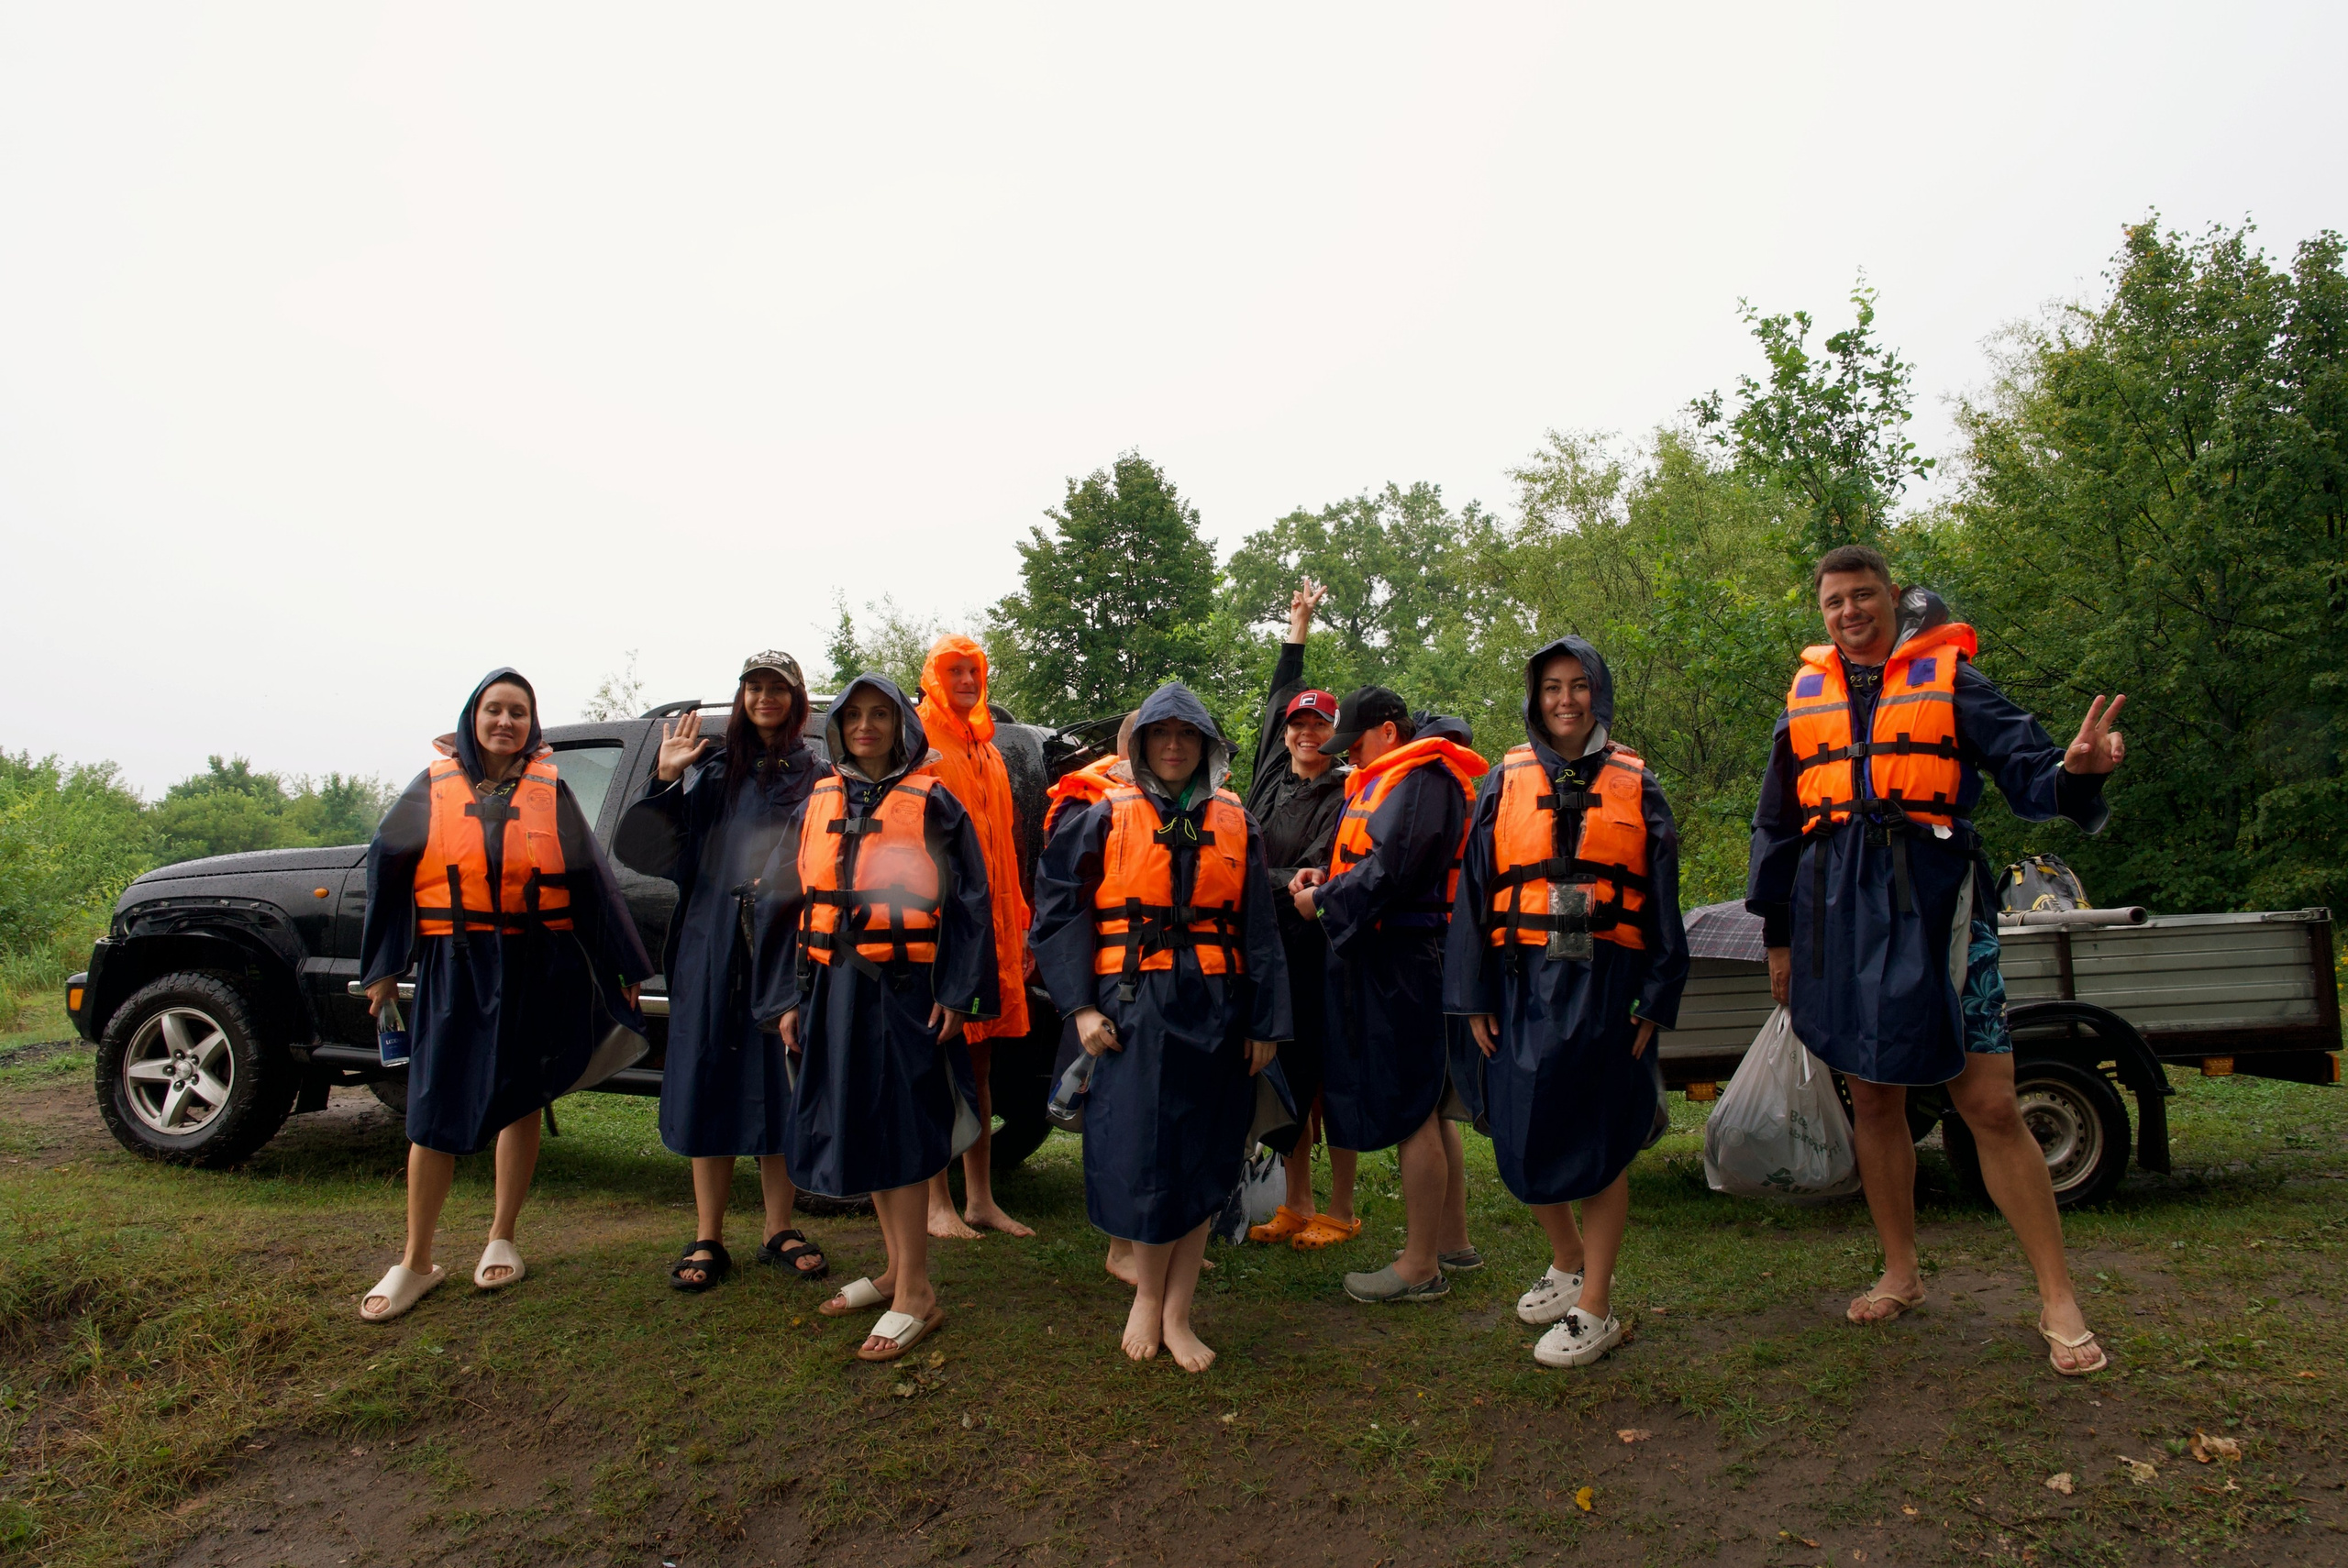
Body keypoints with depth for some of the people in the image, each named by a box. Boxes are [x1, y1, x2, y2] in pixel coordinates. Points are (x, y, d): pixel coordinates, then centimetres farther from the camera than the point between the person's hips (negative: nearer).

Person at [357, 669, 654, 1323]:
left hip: (538, 970, 0)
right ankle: (416, 1263, 10)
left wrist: (624, 967, 4)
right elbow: (387, 871, 7)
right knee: (434, 1111, -1)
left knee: (519, 1102, 9)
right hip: (454, 970, 0)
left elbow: (593, 880, 4)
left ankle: (502, 1239, 24)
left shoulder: (551, 791, 3)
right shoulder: (433, 789, 4)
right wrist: (382, 968, 4)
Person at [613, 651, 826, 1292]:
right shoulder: (714, 769, 11)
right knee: (710, 1085, 3)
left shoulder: (815, 775, 9)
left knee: (779, 1086, 4)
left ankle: (780, 1230, 16)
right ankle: (708, 1240, 12)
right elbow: (658, 847, 1)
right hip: (713, 947, 1)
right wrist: (667, 781, -11)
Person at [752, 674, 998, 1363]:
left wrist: (955, 994, -11)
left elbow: (967, 900, -4)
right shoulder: (818, 803, 12)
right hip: (832, 988, 6)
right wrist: (787, 999, 7)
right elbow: (784, 903, 13)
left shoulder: (931, 804, -2)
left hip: (903, 989, -5)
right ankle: (896, 1269, 26)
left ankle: (916, 1294, 2)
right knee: (860, 1129, 11)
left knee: (897, 1133, -6)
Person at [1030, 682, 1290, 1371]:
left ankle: (1177, 1314, 17)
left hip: (1213, 1014, 3)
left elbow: (1260, 929, 10)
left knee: (1202, 1161, 5)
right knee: (1142, 1157, -2)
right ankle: (1148, 1296, 21)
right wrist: (1081, 1006, -9)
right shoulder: (1101, 819, 4)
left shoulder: (1237, 826, 11)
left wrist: (1265, 1024, 6)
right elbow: (1058, 910, -1)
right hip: (1131, 1010, -2)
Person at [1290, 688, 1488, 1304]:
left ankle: (1420, 1267, 5)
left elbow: (1389, 870, -21)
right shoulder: (1387, 781, 19)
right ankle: (1452, 1240, 28)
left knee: (1409, 1113, -4)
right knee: (1427, 1106, 17)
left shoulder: (1420, 780, -13)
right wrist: (1327, 877, 6)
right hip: (1386, 958, 11)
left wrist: (1322, 900, -8)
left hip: (1397, 961, -11)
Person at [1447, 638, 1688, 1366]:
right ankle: (1568, 1262, 31)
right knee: (1521, 1141, 4)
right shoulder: (1506, 783, 7)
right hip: (1525, 984, 2)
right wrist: (1475, 998, 1)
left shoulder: (1634, 784, 6)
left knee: (1600, 1146, 2)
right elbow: (1475, 891, 6)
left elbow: (1662, 899, 5)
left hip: (1606, 984, -1)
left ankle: (1595, 1307, 15)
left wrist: (1656, 1000, -1)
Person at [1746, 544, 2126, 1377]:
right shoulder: (1806, 698, 14)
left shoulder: (1948, 678, 4)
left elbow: (2025, 769, -5)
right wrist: (1777, 935, 16)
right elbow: (1777, 826, 18)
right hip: (1838, 913, 4)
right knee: (1874, 1101, 11)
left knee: (1990, 1103, -5)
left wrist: (2074, 772, -29)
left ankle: (2059, 1301, 6)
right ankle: (1900, 1275, 26)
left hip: (1933, 903, -3)